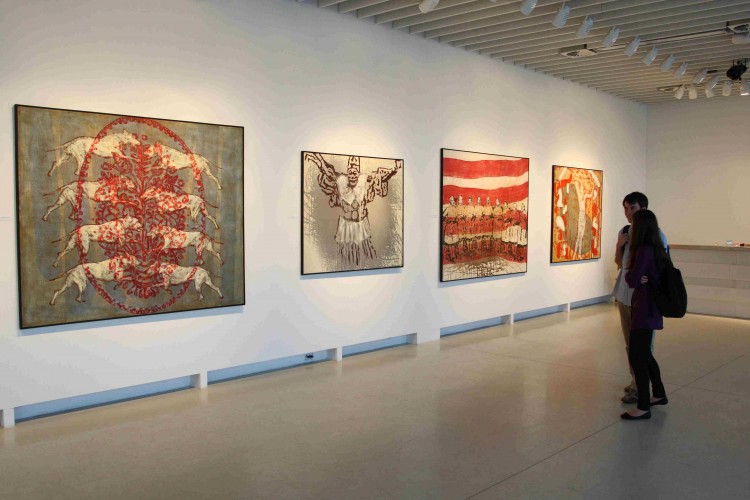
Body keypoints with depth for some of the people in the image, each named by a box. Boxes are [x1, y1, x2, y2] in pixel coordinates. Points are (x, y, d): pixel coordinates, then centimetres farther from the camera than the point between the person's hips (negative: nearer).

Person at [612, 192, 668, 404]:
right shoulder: (624, 232, 7)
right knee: (630, 342, 15)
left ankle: (640, 386, 9)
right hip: (624, 294, 7)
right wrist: (619, 246, -4)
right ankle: (635, 380, 28)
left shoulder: (655, 234, -12)